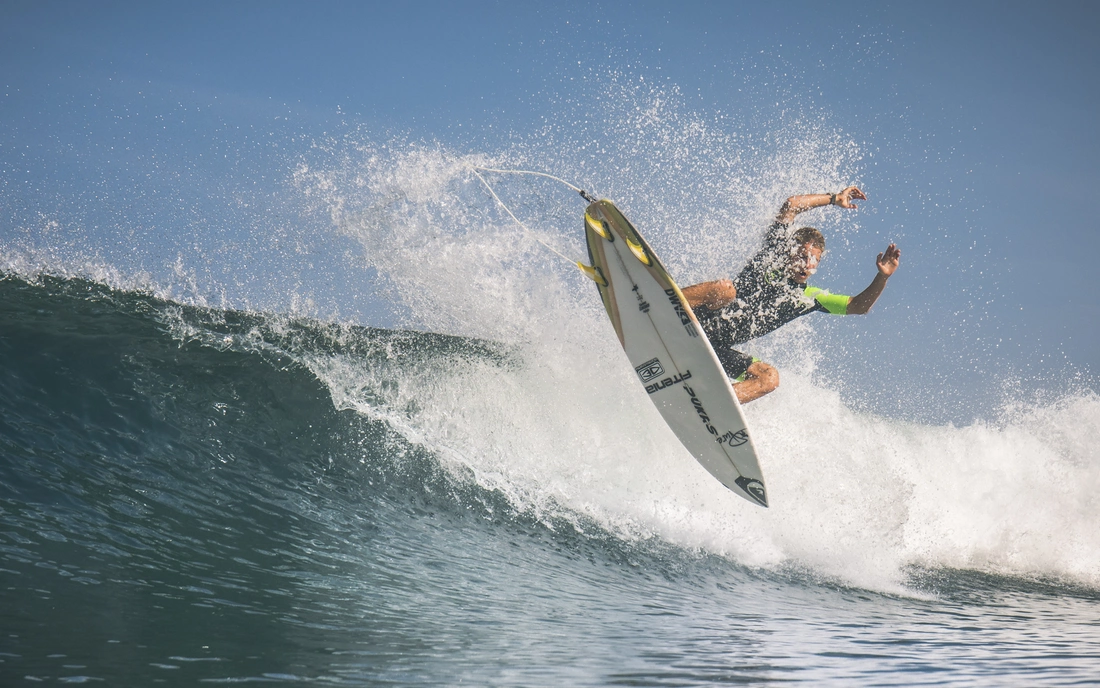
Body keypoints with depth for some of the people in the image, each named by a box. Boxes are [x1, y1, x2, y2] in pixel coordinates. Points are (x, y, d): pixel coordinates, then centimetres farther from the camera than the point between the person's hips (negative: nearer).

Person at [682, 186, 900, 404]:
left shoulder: (808, 298, 17)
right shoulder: (773, 254, 8)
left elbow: (858, 306, 12)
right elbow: (791, 205, 3)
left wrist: (882, 277, -5)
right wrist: (834, 198, 11)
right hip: (698, 322, -5)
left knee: (769, 378, -19)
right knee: (725, 288, -35)